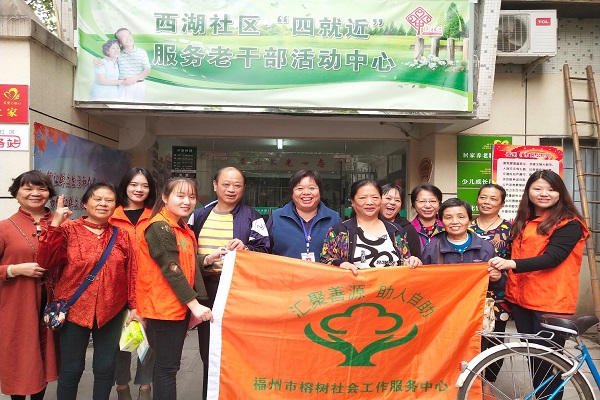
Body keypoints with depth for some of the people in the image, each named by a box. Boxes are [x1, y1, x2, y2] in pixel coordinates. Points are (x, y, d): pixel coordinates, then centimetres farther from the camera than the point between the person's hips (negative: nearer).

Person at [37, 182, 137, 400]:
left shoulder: (122, 235, 5)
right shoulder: (69, 229, -2)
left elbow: (131, 273, 6)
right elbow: (46, 262, -13)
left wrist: (133, 306, 3)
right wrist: (55, 225, -19)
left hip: (111, 311, 2)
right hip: (74, 309, -2)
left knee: (105, 367, 10)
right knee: (71, 368, 7)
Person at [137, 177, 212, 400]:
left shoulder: (183, 228, 13)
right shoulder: (159, 227, -15)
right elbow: (171, 270, -21)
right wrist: (194, 304, -21)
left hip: (180, 306, 9)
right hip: (164, 307, -9)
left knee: (167, 365, 16)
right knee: (168, 367, -1)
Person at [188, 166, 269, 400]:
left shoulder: (252, 217, 2)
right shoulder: (199, 215, 10)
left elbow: (264, 253, -3)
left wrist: (245, 250, -22)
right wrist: (205, 260, -9)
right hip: (206, 289, 3)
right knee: (208, 350, 12)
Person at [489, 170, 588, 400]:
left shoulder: (569, 224, -7)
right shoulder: (521, 221, 12)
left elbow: (552, 258, -20)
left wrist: (513, 264, -32)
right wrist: (501, 268, -1)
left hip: (551, 302, -6)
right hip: (520, 298, 6)